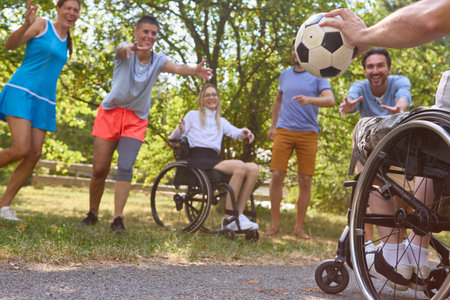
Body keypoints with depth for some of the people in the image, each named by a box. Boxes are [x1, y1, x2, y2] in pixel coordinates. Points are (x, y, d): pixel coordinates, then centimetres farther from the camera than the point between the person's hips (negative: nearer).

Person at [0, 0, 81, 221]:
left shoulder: (65, 41, 20)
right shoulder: (42, 24, 0)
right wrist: (26, 24, -30)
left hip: (43, 102, 7)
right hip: (21, 92, -7)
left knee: (34, 155, -4)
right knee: (21, 150, -21)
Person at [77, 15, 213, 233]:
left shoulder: (158, 60, -4)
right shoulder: (125, 52, -10)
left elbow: (177, 68, -24)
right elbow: (122, 49, -36)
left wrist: (195, 71, -48)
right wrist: (130, 48, -62)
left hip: (136, 120, 1)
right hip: (110, 112, -1)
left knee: (125, 167, -14)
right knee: (99, 169, 1)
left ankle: (117, 219, -11)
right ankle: (92, 214, 20)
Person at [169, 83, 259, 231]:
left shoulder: (221, 122, 28)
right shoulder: (193, 115, 15)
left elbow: (234, 133, 9)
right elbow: (173, 139, 9)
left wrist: (244, 132, -14)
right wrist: (180, 130, -14)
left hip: (213, 161, 6)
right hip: (197, 159, -5)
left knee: (253, 168, -20)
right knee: (240, 166, -30)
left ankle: (239, 215, -19)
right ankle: (228, 218, -28)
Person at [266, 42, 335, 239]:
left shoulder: (318, 76, 3)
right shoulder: (285, 74, 15)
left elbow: (330, 100, -12)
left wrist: (310, 100, -30)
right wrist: (273, 125, 21)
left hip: (308, 132, -2)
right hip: (284, 131, 2)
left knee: (305, 181, -2)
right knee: (277, 176, -8)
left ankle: (299, 228, 7)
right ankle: (275, 224, 2)